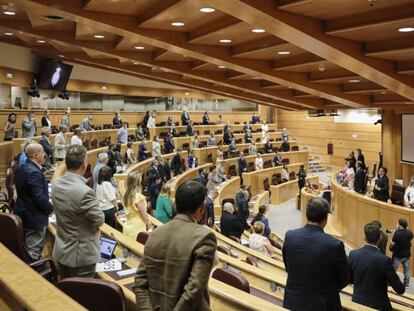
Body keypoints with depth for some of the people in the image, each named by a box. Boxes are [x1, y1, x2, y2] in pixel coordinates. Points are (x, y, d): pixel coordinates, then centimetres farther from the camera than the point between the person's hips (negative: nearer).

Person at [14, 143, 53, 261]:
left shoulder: (20, 168, 4)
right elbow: (40, 198, -29)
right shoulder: (34, 173, -26)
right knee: (33, 253, 2)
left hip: (22, 213, 10)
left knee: (25, 249, 23)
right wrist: (51, 208, -11)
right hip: (34, 218, -10)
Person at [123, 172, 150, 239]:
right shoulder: (139, 197, -19)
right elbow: (144, 215, -11)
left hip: (127, 228, 7)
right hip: (137, 230, -7)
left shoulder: (126, 196, 2)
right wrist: (148, 224, 6)